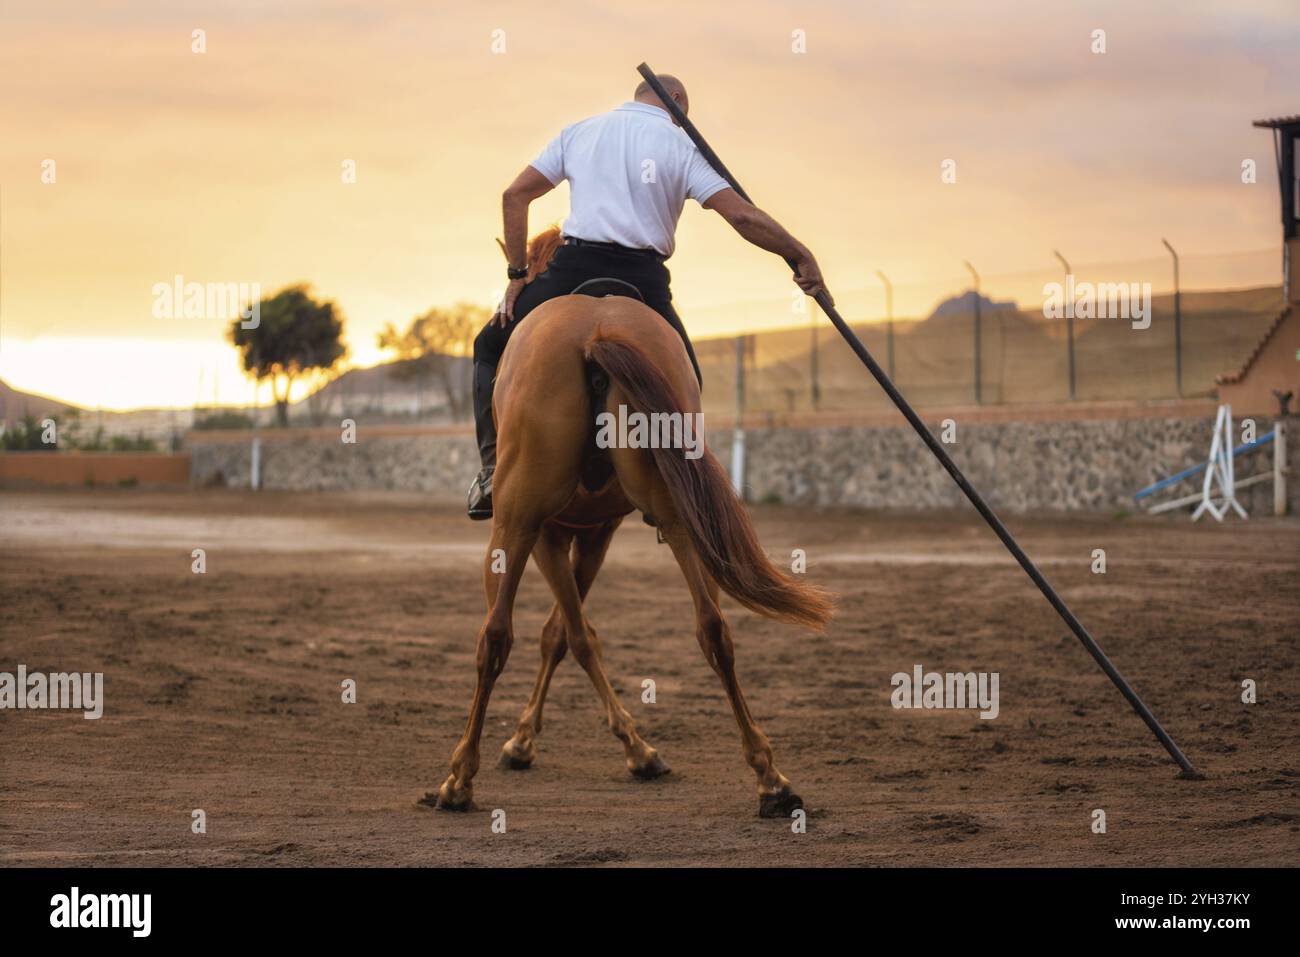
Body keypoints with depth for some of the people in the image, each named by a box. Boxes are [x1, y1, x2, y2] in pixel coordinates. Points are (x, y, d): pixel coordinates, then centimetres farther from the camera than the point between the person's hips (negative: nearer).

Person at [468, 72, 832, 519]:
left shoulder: (578, 131, 17)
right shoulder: (682, 146, 9)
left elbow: (514, 195, 10)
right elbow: (741, 214, -2)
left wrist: (517, 274, 13)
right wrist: (801, 256, 6)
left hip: (572, 269, 1)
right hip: (643, 281, -1)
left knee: (492, 347, 21)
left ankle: (494, 466, 4)